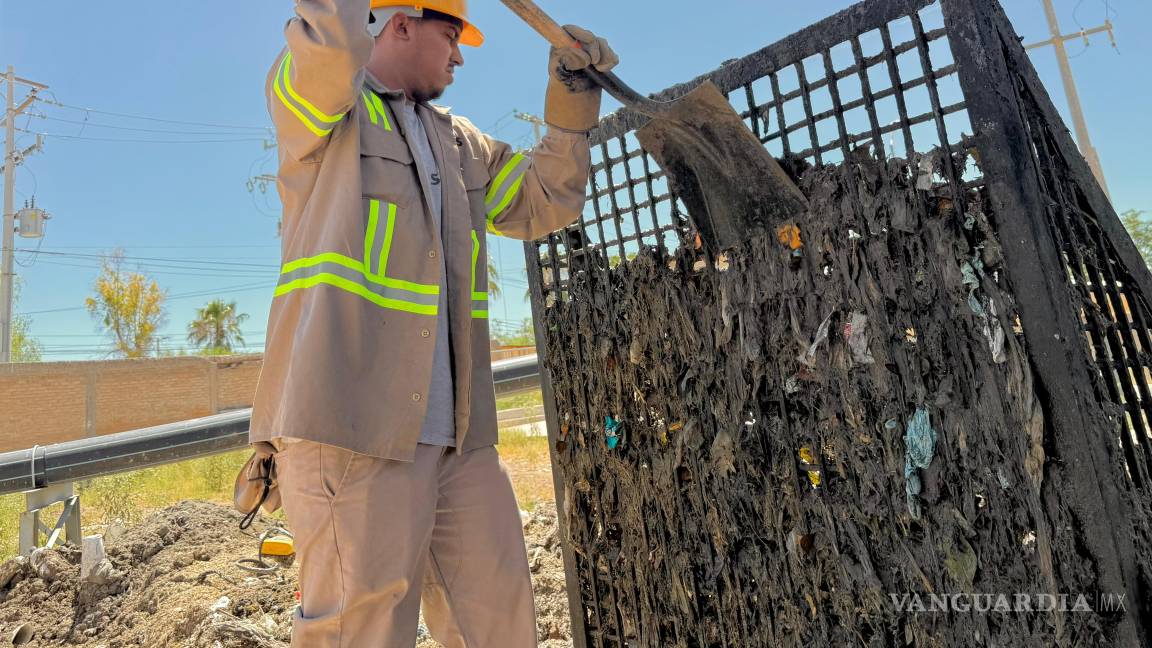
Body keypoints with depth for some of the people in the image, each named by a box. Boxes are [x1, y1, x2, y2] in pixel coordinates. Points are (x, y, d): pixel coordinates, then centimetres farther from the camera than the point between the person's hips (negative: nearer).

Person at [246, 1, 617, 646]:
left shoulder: (460, 140, 24)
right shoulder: (314, 100, 5)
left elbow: (545, 203, 23)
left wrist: (573, 100, 17)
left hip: (460, 435, 7)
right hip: (350, 424, -6)